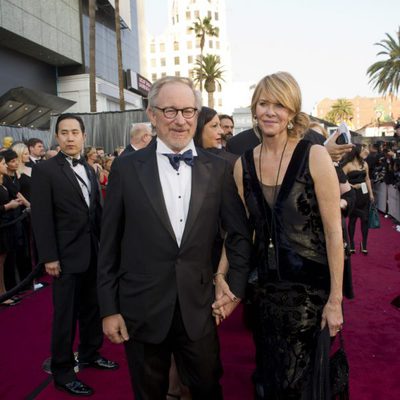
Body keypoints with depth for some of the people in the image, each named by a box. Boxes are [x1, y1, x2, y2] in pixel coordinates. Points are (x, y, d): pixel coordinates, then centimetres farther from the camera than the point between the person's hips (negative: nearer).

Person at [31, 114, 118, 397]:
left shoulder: (89, 170, 11)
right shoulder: (44, 170, -9)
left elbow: (97, 210, 11)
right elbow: (41, 218, -13)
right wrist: (49, 257, -16)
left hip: (94, 252, 6)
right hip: (67, 255, -6)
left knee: (92, 308, 18)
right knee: (66, 315, 4)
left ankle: (90, 354, 37)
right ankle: (63, 372, 20)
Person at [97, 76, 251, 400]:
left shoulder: (218, 169, -2)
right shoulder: (126, 169, -5)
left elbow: (239, 234, 6)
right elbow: (109, 244, -2)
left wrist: (236, 286, 0)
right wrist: (109, 308, -2)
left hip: (199, 307, 1)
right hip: (141, 309, 0)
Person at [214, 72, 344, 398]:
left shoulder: (315, 156, -11)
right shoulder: (243, 165, 0)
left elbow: (333, 231, -10)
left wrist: (335, 299, -10)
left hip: (311, 288, -3)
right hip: (267, 287, 4)